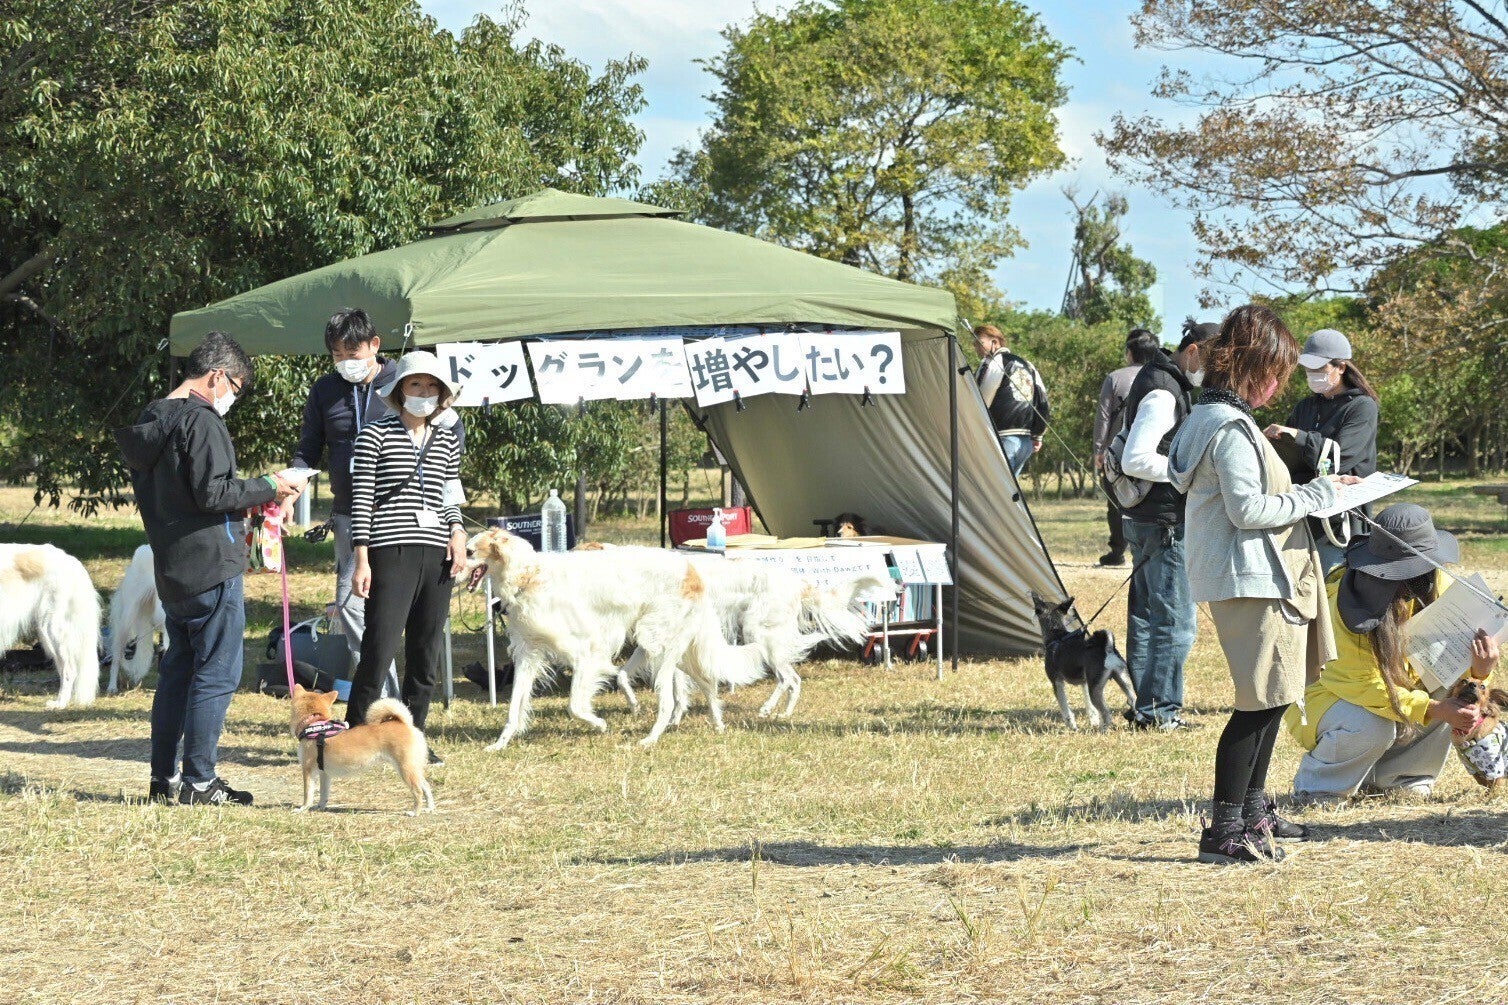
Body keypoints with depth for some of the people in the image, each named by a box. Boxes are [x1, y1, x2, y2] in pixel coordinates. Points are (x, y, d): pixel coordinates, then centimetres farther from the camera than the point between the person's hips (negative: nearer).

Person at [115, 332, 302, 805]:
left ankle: (164, 778, 19)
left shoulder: (151, 421, 12)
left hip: (170, 567, 9)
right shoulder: (201, 421, -16)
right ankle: (199, 781, -3)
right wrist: (267, 487, -8)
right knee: (218, 673, -3)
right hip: (211, 567, -9)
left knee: (178, 668, 16)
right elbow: (212, 493, -22)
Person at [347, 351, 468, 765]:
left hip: (437, 555, 5)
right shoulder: (376, 435, 1)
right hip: (390, 553, -5)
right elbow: (361, 499, -2)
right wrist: (362, 559, -7)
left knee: (426, 653, 7)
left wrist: (457, 533, 1)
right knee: (379, 648, -11)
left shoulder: (447, 442, 16)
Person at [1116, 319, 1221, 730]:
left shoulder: (1169, 383, 14)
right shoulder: (1163, 394, -18)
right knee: (1175, 620, -6)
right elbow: (1135, 460, -24)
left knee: (1146, 615, 14)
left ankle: (1144, 706, 21)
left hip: (1145, 520, 11)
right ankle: (1160, 711, -2)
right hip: (1166, 524, -11)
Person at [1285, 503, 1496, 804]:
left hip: (1400, 688, 6)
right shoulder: (1344, 604, -31)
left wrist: (1479, 668, -39)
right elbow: (1365, 685, -30)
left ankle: (1395, 775, 2)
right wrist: (1431, 709, -39)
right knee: (1371, 727, -35)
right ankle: (1315, 785, -6)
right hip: (1328, 695, -6)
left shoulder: (1436, 586, -14)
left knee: (1454, 696, -19)